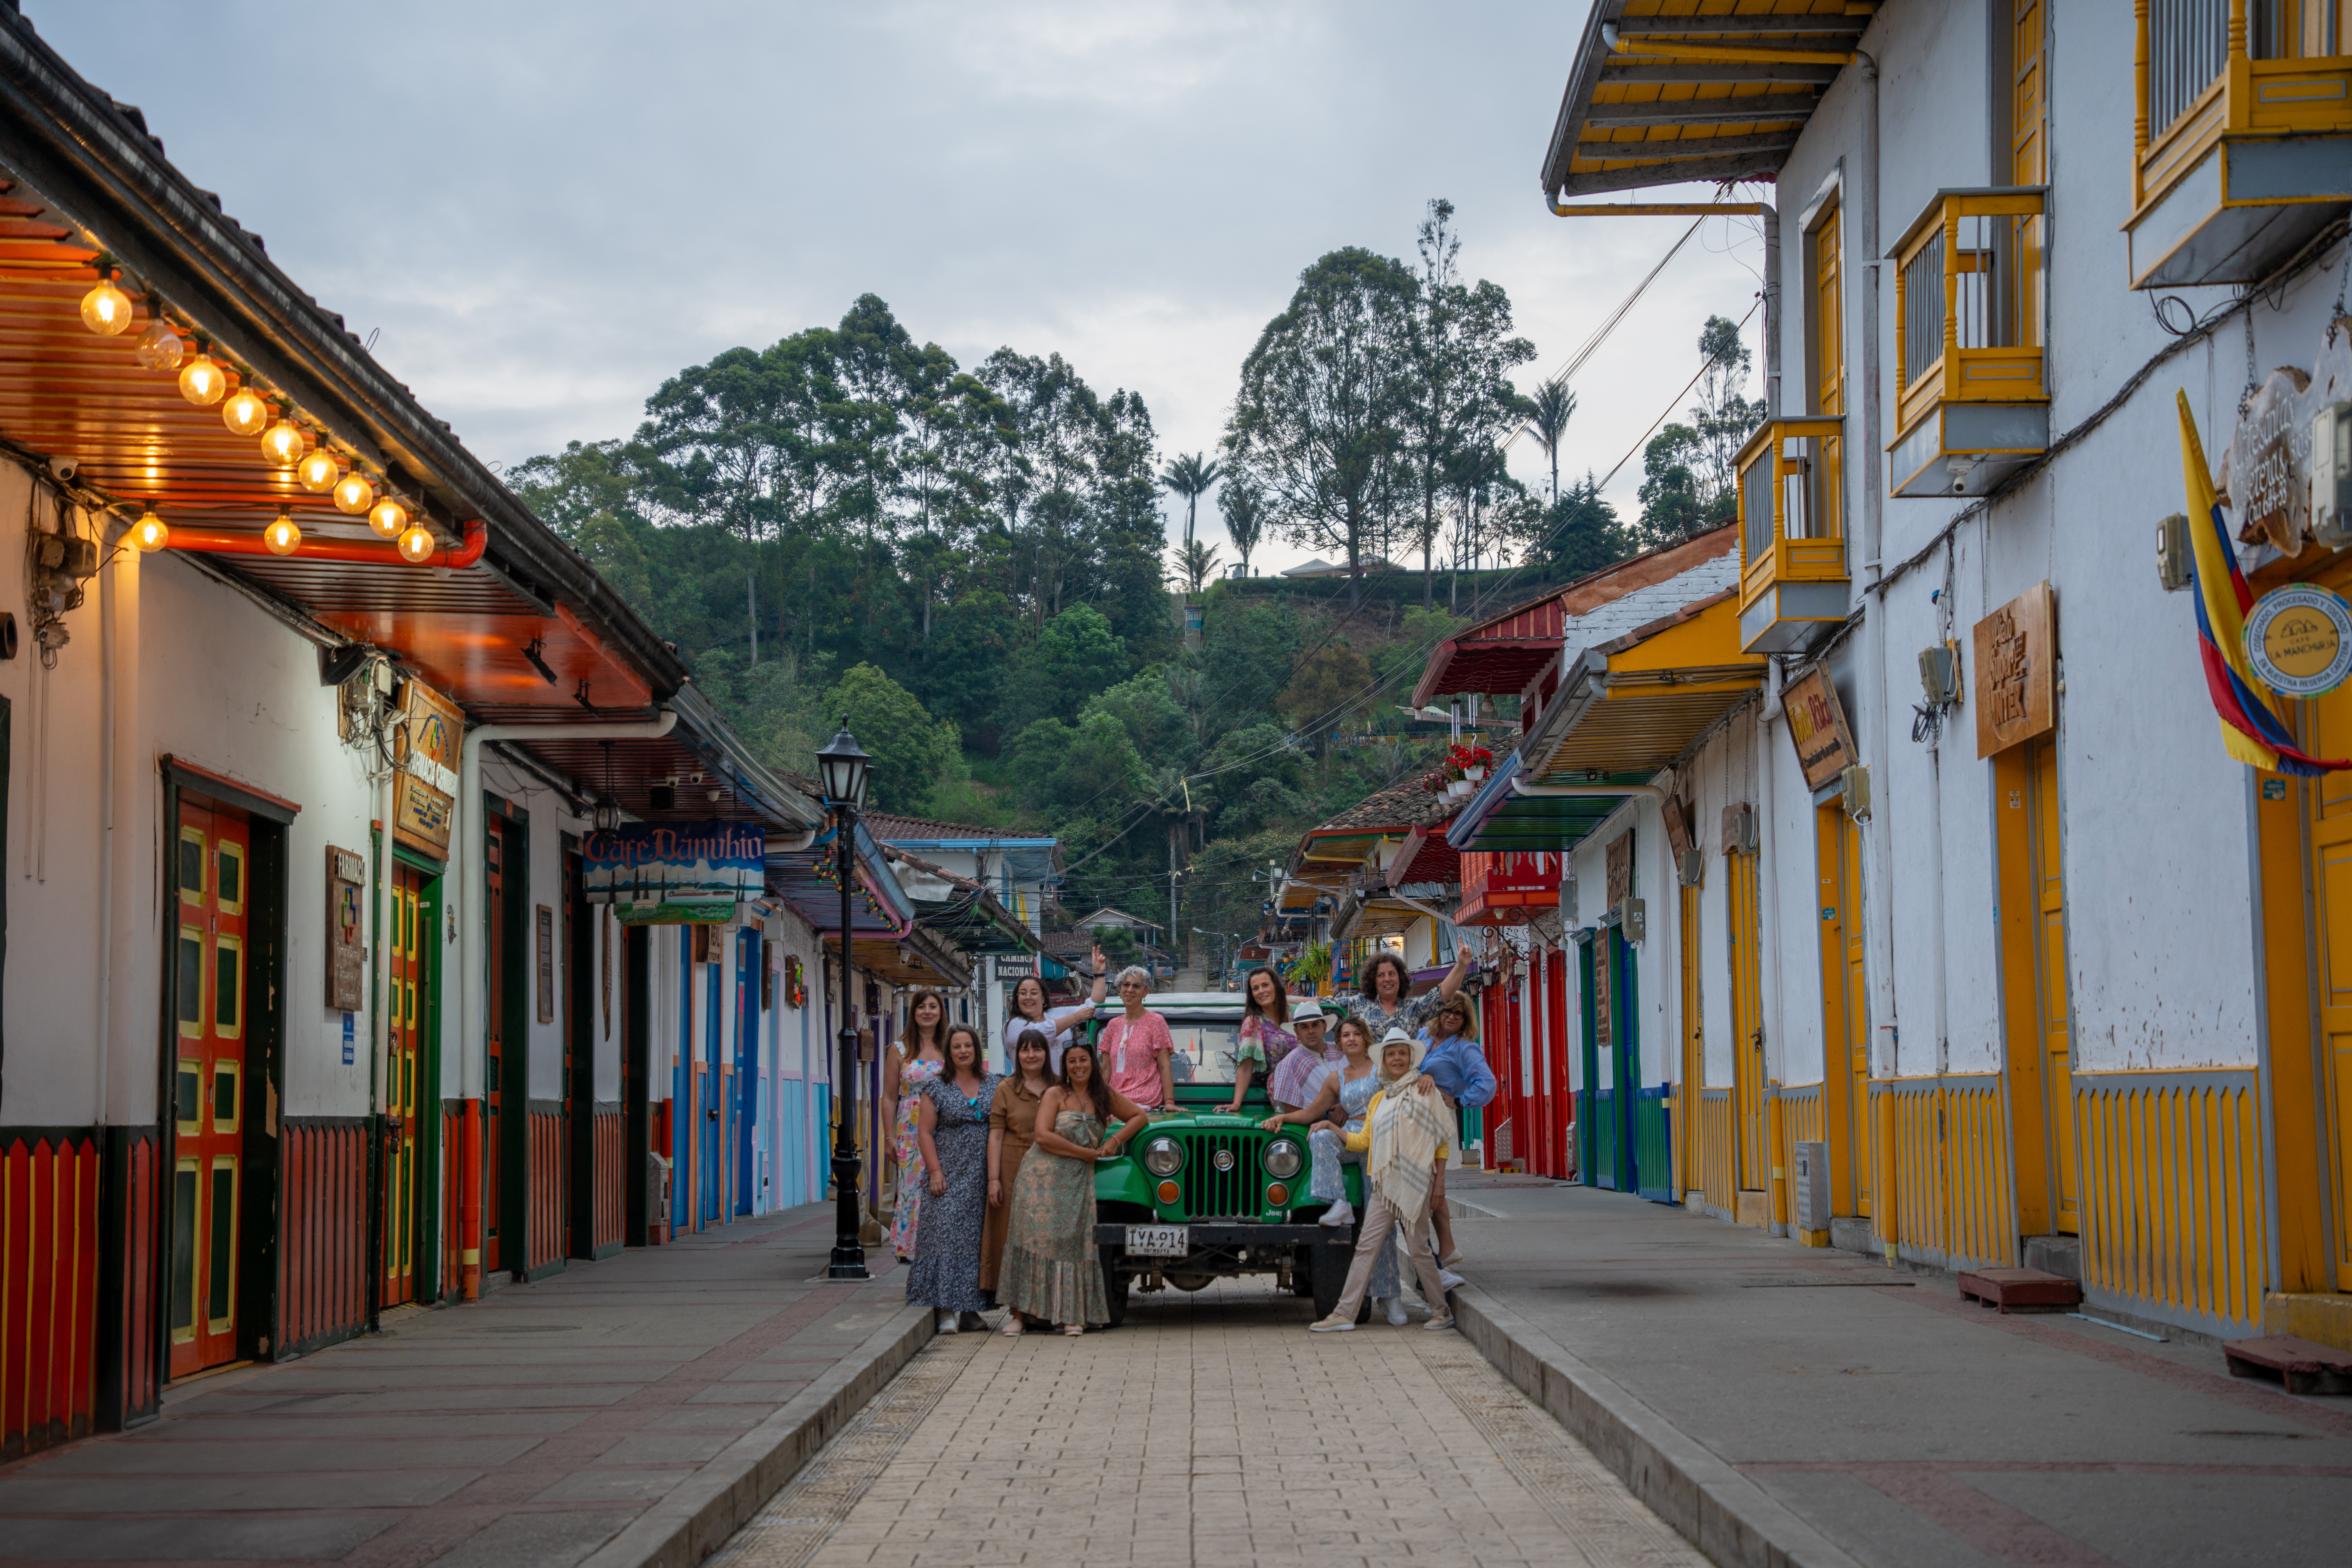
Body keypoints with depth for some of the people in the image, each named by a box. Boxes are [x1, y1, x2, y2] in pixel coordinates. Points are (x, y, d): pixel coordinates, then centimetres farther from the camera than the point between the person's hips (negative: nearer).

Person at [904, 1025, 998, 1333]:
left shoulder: (994, 1085, 8)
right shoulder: (937, 1088, 2)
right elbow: (925, 1132, -1)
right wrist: (935, 1171, -10)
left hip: (983, 1177, 3)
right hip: (949, 1176, -3)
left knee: (977, 1238, 4)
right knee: (947, 1234, -10)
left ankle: (970, 1307, 10)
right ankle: (948, 1310, -11)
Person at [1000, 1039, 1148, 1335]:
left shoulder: (1105, 1096, 9)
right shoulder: (1055, 1095, -2)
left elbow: (1139, 1116, 19)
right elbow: (1043, 1136, -13)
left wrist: (1116, 1140, 1)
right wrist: (1087, 1153, -11)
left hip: (1078, 1183, 3)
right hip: (1042, 1177, -3)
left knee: (1074, 1242, -3)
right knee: (1034, 1237, -8)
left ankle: (1072, 1315, 2)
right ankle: (1018, 1313, -6)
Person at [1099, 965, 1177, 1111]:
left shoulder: (1156, 1022, 2)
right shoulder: (1114, 1025, 17)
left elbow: (1165, 1067, -3)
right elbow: (1106, 1069, 16)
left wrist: (1170, 1102, -13)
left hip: (1144, 1103, -5)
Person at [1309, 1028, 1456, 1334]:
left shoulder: (1423, 1091, 0)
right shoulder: (1379, 1099, 18)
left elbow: (1440, 1139, -2)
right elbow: (1365, 1142, 19)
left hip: (1414, 1182, -6)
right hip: (1384, 1184, 6)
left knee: (1418, 1248, -2)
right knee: (1367, 1246, 0)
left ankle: (1441, 1311, 11)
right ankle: (1344, 1314, -2)